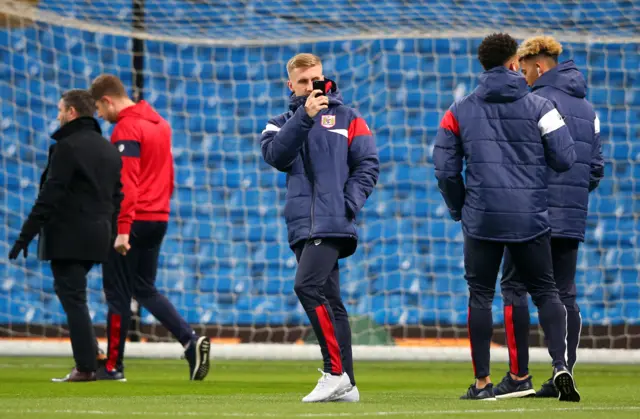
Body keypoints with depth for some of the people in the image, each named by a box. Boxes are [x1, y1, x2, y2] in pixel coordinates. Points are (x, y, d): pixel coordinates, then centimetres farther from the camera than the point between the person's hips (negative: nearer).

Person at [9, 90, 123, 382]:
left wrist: (27, 234, -14)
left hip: (68, 237, -8)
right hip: (97, 237, 8)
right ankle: (89, 358, 12)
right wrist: (110, 233, 21)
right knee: (72, 294, 18)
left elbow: (50, 196, -16)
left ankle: (85, 368, -9)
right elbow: (116, 196, 17)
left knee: (73, 298, -6)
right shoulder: (109, 150, 15)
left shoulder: (67, 147, -11)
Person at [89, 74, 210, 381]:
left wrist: (122, 229, -22)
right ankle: (191, 341, -1)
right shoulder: (160, 124, 13)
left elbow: (126, 183, -21)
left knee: (117, 293, 1)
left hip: (132, 221, -8)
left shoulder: (126, 129, -14)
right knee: (145, 289, 16)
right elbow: (168, 178, 19)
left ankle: (113, 366, 6)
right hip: (159, 219, 8)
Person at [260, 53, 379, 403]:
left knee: (307, 286, -21)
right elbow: (275, 155, -4)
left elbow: (368, 164, 4)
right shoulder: (282, 123, 17)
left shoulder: (347, 118, 9)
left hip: (333, 223, -5)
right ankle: (345, 385, 8)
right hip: (302, 226, 5)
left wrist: (350, 203, -10)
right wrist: (304, 117, -14)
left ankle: (336, 370, -18)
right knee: (328, 302, 6)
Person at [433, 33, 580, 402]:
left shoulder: (460, 111, 4)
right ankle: (561, 364, -9)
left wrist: (459, 209, 18)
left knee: (480, 296, 8)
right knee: (546, 291, 10)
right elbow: (566, 159, -4)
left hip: (481, 219, 0)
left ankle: (483, 382, 7)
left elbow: (446, 170, 3)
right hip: (532, 218, 0)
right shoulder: (540, 107, -1)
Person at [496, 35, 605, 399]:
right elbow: (597, 167, 16)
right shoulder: (587, 108, 16)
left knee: (515, 288, -2)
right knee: (564, 294, 7)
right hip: (573, 218, 7)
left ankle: (519, 375, -8)